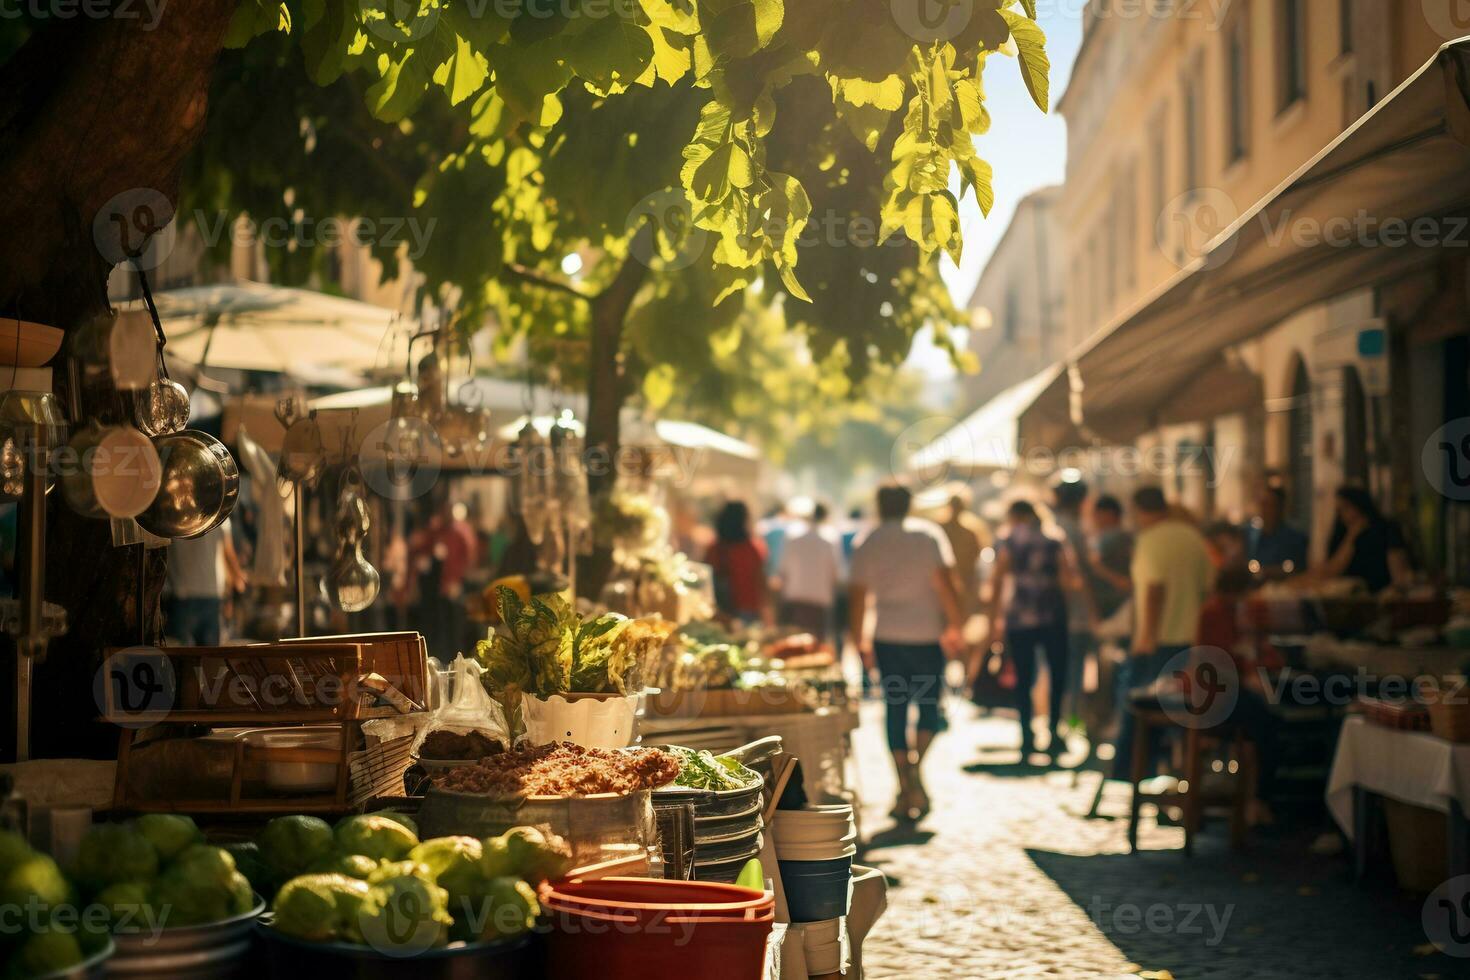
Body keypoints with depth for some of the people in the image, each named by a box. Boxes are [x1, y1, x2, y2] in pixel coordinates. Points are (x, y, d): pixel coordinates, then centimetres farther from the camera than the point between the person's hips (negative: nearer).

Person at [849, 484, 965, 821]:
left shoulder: (867, 546, 5)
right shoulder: (929, 534, 0)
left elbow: (857, 596, 3)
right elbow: (944, 581, -9)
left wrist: (859, 641, 12)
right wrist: (954, 625, -3)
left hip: (887, 638, 1)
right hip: (927, 633, -1)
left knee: (896, 710, 6)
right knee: (929, 703, 12)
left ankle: (905, 788, 4)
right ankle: (916, 765, -10)